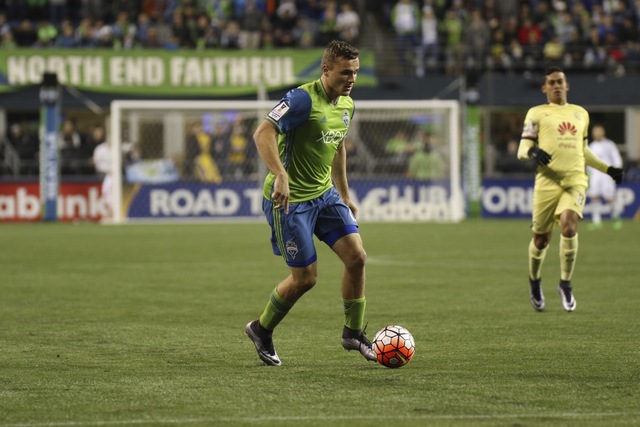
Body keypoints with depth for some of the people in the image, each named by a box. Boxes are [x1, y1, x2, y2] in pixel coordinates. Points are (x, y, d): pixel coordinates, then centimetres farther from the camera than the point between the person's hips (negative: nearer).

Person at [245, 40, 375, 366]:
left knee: (357, 256, -4)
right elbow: (263, 134, -30)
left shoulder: (346, 105, 8)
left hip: (324, 194, 8)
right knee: (305, 277, -4)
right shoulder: (304, 99, -20)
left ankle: (353, 333, 12)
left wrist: (345, 195, 27)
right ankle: (261, 330, 20)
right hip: (290, 199, -8)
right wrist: (280, 176, -42)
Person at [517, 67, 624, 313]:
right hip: (548, 180, -2)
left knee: (569, 227, -22)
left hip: (576, 180, 2)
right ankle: (534, 282, 30)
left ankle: (565, 284, -5)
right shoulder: (537, 113, 8)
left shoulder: (581, 114, 21)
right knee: (541, 239, 2)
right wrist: (532, 151, -20)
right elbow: (522, 149, 3)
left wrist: (607, 169, 28)